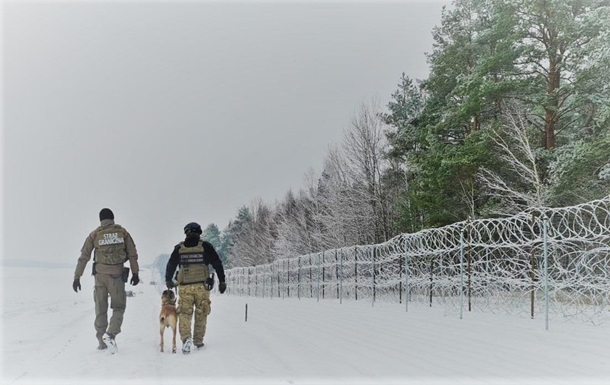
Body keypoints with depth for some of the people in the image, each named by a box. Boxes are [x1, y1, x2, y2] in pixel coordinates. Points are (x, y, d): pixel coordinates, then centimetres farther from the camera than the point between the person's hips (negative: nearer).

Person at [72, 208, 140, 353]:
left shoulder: (94, 234, 2)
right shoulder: (122, 232, 3)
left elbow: (84, 257, 0)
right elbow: (133, 254, 2)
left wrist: (77, 277, 4)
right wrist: (135, 273, 9)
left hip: (100, 275, 1)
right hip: (117, 276, -1)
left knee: (101, 309, 12)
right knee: (119, 307, 10)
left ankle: (102, 342, 17)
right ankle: (110, 334, -12)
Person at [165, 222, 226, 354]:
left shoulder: (179, 248, 6)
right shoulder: (205, 246, 2)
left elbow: (170, 265, 13)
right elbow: (217, 264, 1)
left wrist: (168, 280, 26)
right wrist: (222, 281, 7)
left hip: (184, 287, 1)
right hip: (202, 286, 0)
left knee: (184, 313, 4)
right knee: (201, 314, 11)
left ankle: (186, 338, -16)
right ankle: (198, 341, 17)